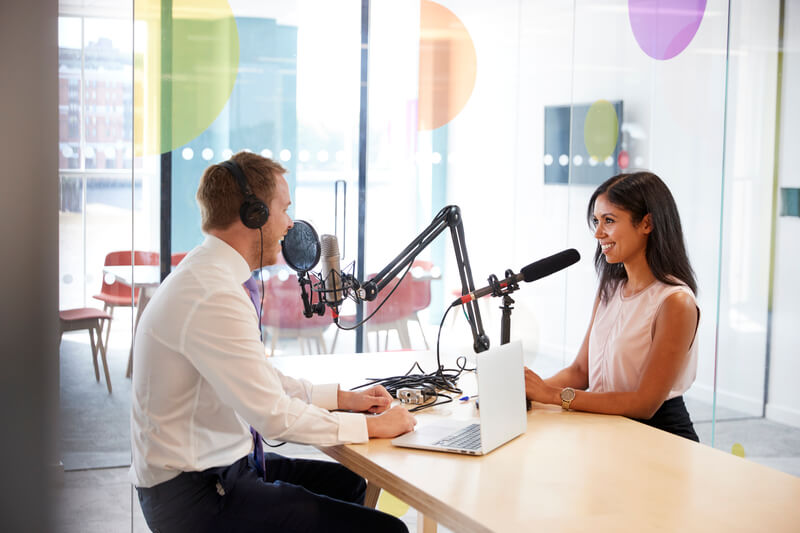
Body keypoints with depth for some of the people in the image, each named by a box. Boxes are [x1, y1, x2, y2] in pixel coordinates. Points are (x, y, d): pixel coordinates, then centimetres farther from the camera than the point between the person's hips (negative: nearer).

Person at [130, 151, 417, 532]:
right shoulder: (214, 296, -24)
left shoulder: (206, 274, 9)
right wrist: (373, 426, -13)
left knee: (347, 483, 22)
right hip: (193, 498, -11)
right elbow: (275, 415, -24)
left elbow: (262, 382, 19)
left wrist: (341, 397, 14)